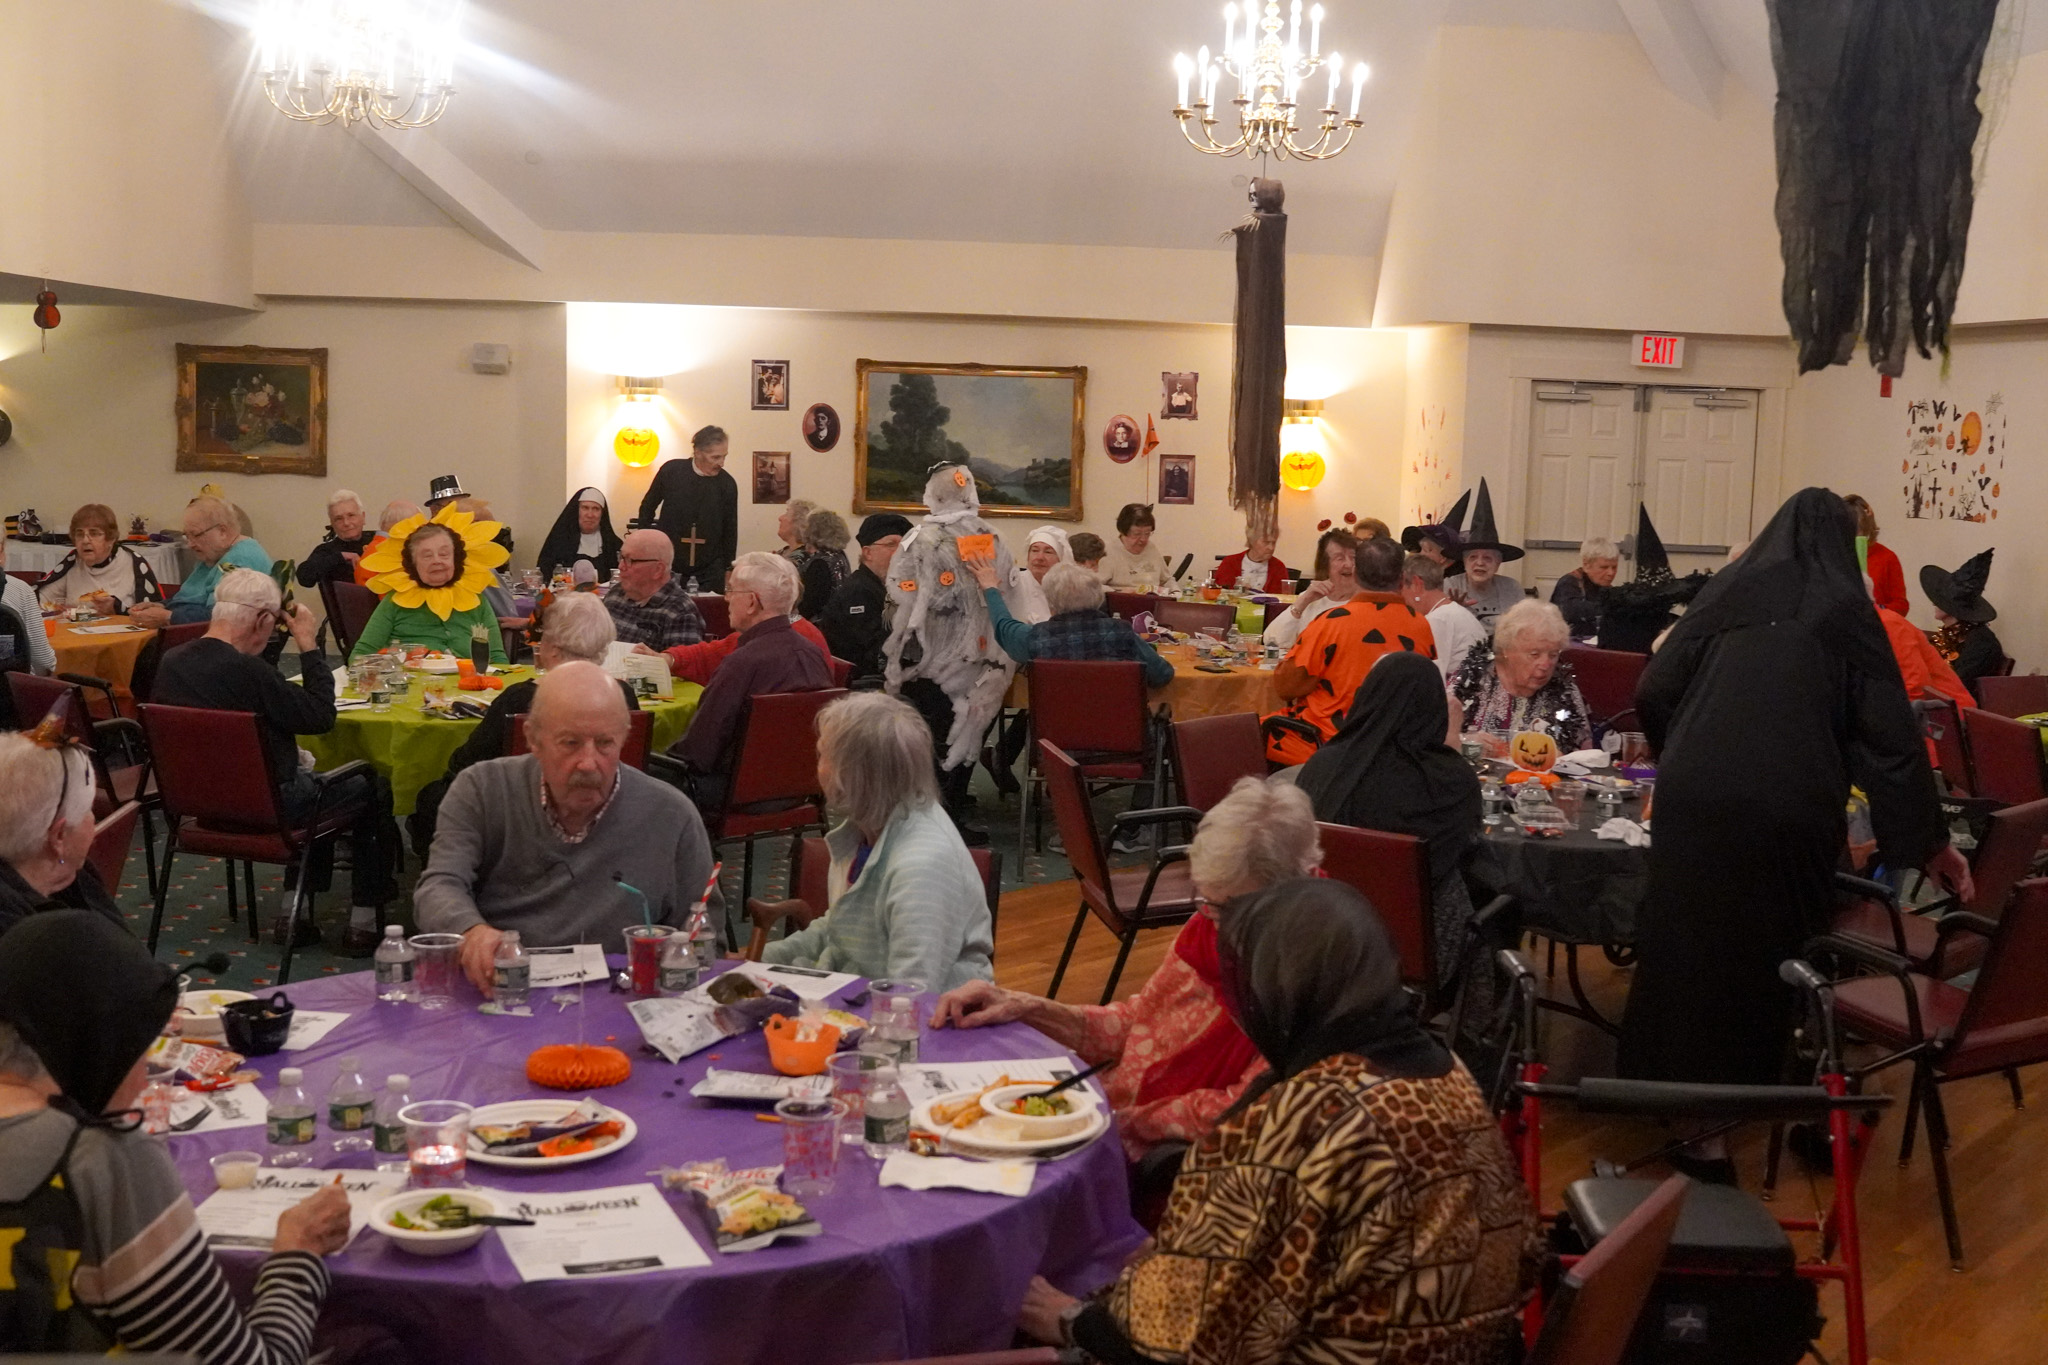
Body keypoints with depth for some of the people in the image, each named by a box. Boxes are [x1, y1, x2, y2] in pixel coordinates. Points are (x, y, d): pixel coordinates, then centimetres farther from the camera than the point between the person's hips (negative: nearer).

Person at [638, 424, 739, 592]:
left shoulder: (727, 484, -4)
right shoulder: (671, 471, -4)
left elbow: (730, 529, 5)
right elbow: (647, 508, 11)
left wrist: (728, 568, 6)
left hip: (710, 570, 0)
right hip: (669, 564, 0)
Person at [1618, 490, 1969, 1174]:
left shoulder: (1727, 591, 11)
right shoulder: (1845, 609, 7)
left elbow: (1653, 692, 7)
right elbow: (1891, 733, 4)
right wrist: (1932, 839, 12)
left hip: (1696, 801, 1)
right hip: (1790, 809, -1)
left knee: (1692, 948, 9)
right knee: (1777, 951, 17)